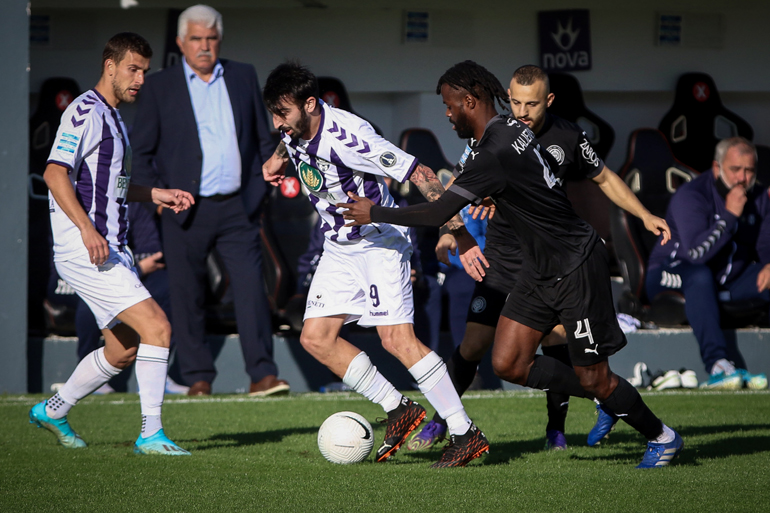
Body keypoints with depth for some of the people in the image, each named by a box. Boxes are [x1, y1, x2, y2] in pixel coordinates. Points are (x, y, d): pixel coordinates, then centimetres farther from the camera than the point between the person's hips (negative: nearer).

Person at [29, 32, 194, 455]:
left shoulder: (112, 117, 20)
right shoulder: (86, 111, -11)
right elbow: (55, 173, -20)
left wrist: (155, 195, 21)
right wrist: (87, 230, -28)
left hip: (110, 249, 10)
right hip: (84, 251, -10)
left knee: (123, 351, 13)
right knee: (157, 326, -17)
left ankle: (51, 411, 30)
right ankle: (151, 434, -13)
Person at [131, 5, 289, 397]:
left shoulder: (243, 77, 11)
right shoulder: (160, 87, 4)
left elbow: (264, 139, 16)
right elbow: (142, 151, 6)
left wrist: (260, 188, 7)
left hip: (237, 207, 1)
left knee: (251, 288, -8)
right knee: (187, 297, 2)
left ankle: (262, 375, -10)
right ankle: (198, 379, 11)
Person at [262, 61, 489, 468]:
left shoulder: (347, 136, -29)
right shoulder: (293, 128, -5)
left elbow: (419, 173, -28)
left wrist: (459, 232, -31)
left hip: (379, 241, -8)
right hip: (339, 248, 8)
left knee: (396, 338, -18)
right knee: (315, 338, -1)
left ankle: (465, 434, -14)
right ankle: (398, 410, 8)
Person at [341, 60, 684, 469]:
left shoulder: (494, 155, -26)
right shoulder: (510, 129, 3)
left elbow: (438, 215, -23)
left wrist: (376, 213, -13)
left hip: (576, 268, -9)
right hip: (539, 270, 9)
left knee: (593, 379, 0)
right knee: (508, 363, 2)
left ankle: (661, 437, 22)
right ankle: (605, 397, 18)